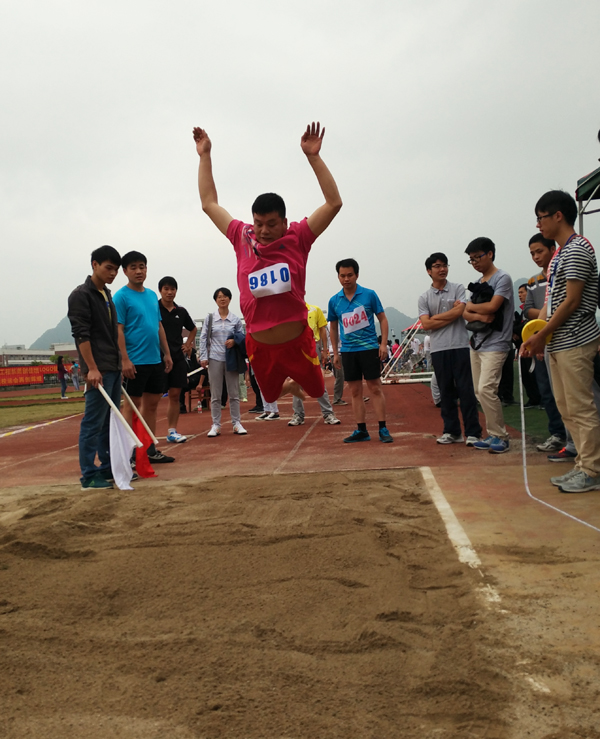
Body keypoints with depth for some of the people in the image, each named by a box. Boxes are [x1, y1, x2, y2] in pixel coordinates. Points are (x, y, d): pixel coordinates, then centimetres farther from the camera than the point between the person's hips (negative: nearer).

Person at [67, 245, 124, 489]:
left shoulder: (108, 295, 17)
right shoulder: (81, 295, -8)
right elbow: (81, 334, -15)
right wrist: (91, 368, -20)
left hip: (113, 369, 9)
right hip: (98, 370, -9)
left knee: (110, 422, 13)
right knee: (93, 422, -5)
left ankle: (108, 469, 21)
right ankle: (89, 476, 0)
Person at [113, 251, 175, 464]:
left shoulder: (152, 295, 14)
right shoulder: (121, 297, -7)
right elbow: (118, 330, -12)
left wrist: (167, 353, 13)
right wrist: (125, 359, -18)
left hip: (155, 360, 7)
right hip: (135, 362, -7)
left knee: (152, 404, 11)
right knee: (132, 404, -1)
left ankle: (150, 449, 20)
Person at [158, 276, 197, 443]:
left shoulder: (181, 311, 11)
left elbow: (193, 329, 27)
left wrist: (188, 344, 15)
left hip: (178, 357, 5)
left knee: (175, 395, 6)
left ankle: (172, 431, 14)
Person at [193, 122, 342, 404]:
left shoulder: (298, 238, -7)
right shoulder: (242, 238, 0)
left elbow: (334, 203, -14)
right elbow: (209, 204, 10)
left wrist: (313, 156, -18)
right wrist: (205, 156, 10)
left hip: (297, 341, -2)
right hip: (259, 346, 2)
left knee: (317, 389, 18)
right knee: (271, 395, 22)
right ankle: (290, 384, 57)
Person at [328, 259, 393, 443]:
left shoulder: (369, 295, -3)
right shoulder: (334, 301, 5)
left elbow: (382, 319, 2)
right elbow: (333, 328, 14)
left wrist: (383, 343, -8)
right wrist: (335, 353, 12)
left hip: (369, 348, -3)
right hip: (348, 350, 3)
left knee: (375, 388, -1)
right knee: (355, 392, 7)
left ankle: (383, 429, 5)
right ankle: (361, 430, 14)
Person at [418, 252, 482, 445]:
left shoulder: (458, 289, 6)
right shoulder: (424, 298, 9)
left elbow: (459, 311, -10)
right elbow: (426, 324, -3)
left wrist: (436, 317, -3)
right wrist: (451, 314, -4)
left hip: (460, 345, -2)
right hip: (438, 349, 2)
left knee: (466, 390, -3)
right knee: (446, 391, 7)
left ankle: (473, 432, 1)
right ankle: (452, 431, 15)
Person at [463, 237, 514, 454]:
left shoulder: (502, 278, -7)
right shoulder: (478, 283, 17)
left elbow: (492, 306, -19)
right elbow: (465, 313, 10)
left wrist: (470, 306, -2)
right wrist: (478, 315, -12)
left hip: (495, 344, -8)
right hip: (477, 343, 9)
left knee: (486, 389, -17)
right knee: (480, 392, 7)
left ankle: (500, 436, -6)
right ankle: (493, 434, 16)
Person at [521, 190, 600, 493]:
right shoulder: (560, 253, 18)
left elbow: (572, 301, -17)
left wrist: (541, 335, -13)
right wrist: (535, 336, 6)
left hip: (575, 342, -10)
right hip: (557, 343, 10)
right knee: (565, 407, 12)